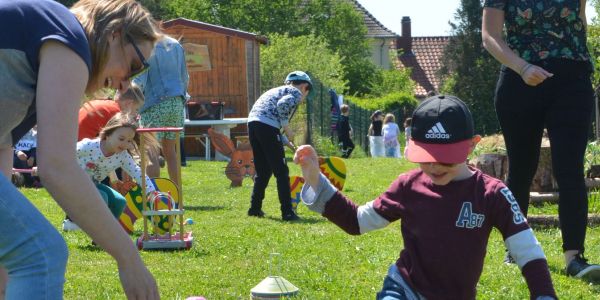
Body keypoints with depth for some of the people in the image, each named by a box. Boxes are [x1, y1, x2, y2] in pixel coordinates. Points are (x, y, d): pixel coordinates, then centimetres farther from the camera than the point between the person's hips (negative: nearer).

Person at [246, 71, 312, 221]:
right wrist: (287, 128, -6)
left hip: (252, 123, 8)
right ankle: (287, 212, -6)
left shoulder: (277, 90, 33)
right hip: (267, 126, -8)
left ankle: (255, 208, 25)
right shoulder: (296, 93, 7)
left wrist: (286, 141, 31)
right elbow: (282, 105, -15)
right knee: (281, 172, -3)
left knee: (263, 171, 21)